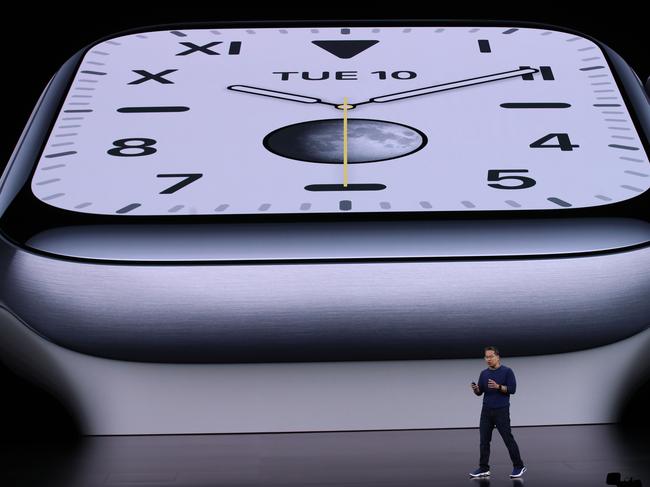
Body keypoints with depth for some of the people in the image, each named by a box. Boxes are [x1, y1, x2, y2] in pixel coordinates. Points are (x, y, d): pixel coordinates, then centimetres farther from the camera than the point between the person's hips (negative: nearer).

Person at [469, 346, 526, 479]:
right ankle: (484, 468, 9)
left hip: (501, 411, -5)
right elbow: (480, 392, 10)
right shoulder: (484, 373, 11)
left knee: (508, 439, -4)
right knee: (484, 440, 4)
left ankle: (519, 466, 5)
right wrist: (475, 388, -12)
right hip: (486, 411, 6)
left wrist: (498, 386, -24)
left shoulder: (507, 371, -5)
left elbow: (512, 389, -12)